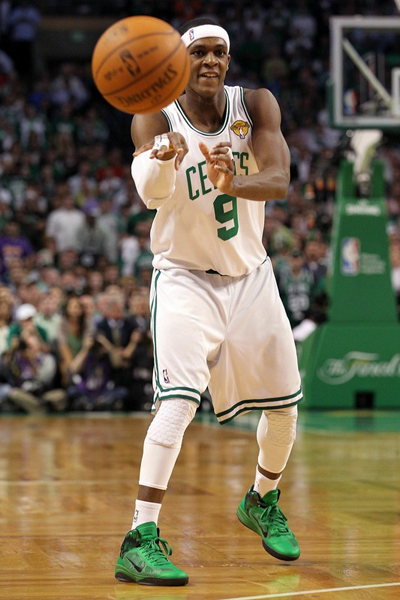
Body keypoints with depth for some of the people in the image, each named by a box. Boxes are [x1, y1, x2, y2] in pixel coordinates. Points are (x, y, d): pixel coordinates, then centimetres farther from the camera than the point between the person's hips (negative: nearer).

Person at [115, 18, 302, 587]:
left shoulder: (255, 106, -9)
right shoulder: (156, 119, -16)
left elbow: (279, 179, -25)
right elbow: (153, 193, -35)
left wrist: (234, 184, -47)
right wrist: (165, 158, -59)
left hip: (251, 277, 4)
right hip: (185, 278, -4)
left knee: (285, 407, 11)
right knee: (178, 400, -25)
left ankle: (262, 502, 40)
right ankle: (140, 540, -26)